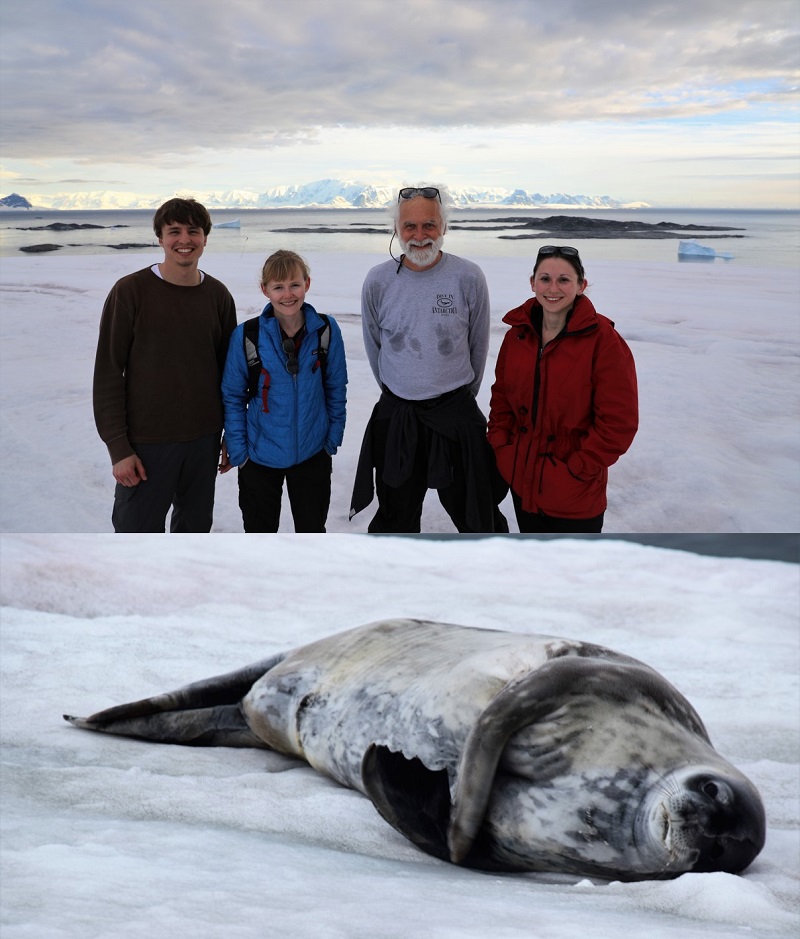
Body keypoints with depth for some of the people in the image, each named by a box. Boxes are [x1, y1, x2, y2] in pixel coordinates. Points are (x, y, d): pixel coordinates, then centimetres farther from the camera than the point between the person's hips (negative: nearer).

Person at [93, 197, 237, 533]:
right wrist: (118, 447, -12)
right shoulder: (131, 291, -9)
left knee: (196, 526, 17)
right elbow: (108, 373, -8)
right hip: (147, 442, -4)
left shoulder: (218, 295, 4)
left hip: (204, 438, 4)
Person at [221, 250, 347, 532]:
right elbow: (233, 397, -4)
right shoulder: (246, 336, -14)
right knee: (259, 532, 17)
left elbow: (336, 389, 3)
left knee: (312, 529, 18)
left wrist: (333, 438, 2)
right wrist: (238, 450, -6)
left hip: (312, 453, 1)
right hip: (259, 456, -1)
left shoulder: (326, 330, -9)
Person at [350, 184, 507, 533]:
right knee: (395, 518, 17)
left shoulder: (468, 278, -9)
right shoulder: (378, 281, -4)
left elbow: (478, 347, 4)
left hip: (456, 413, -1)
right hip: (395, 416, 2)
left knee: (477, 516, 10)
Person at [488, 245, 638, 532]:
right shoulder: (518, 334, 1)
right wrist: (500, 446, 0)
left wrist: (577, 470, -18)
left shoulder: (602, 339, -16)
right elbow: (502, 395, 13)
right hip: (522, 480, 5)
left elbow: (618, 421, -17)